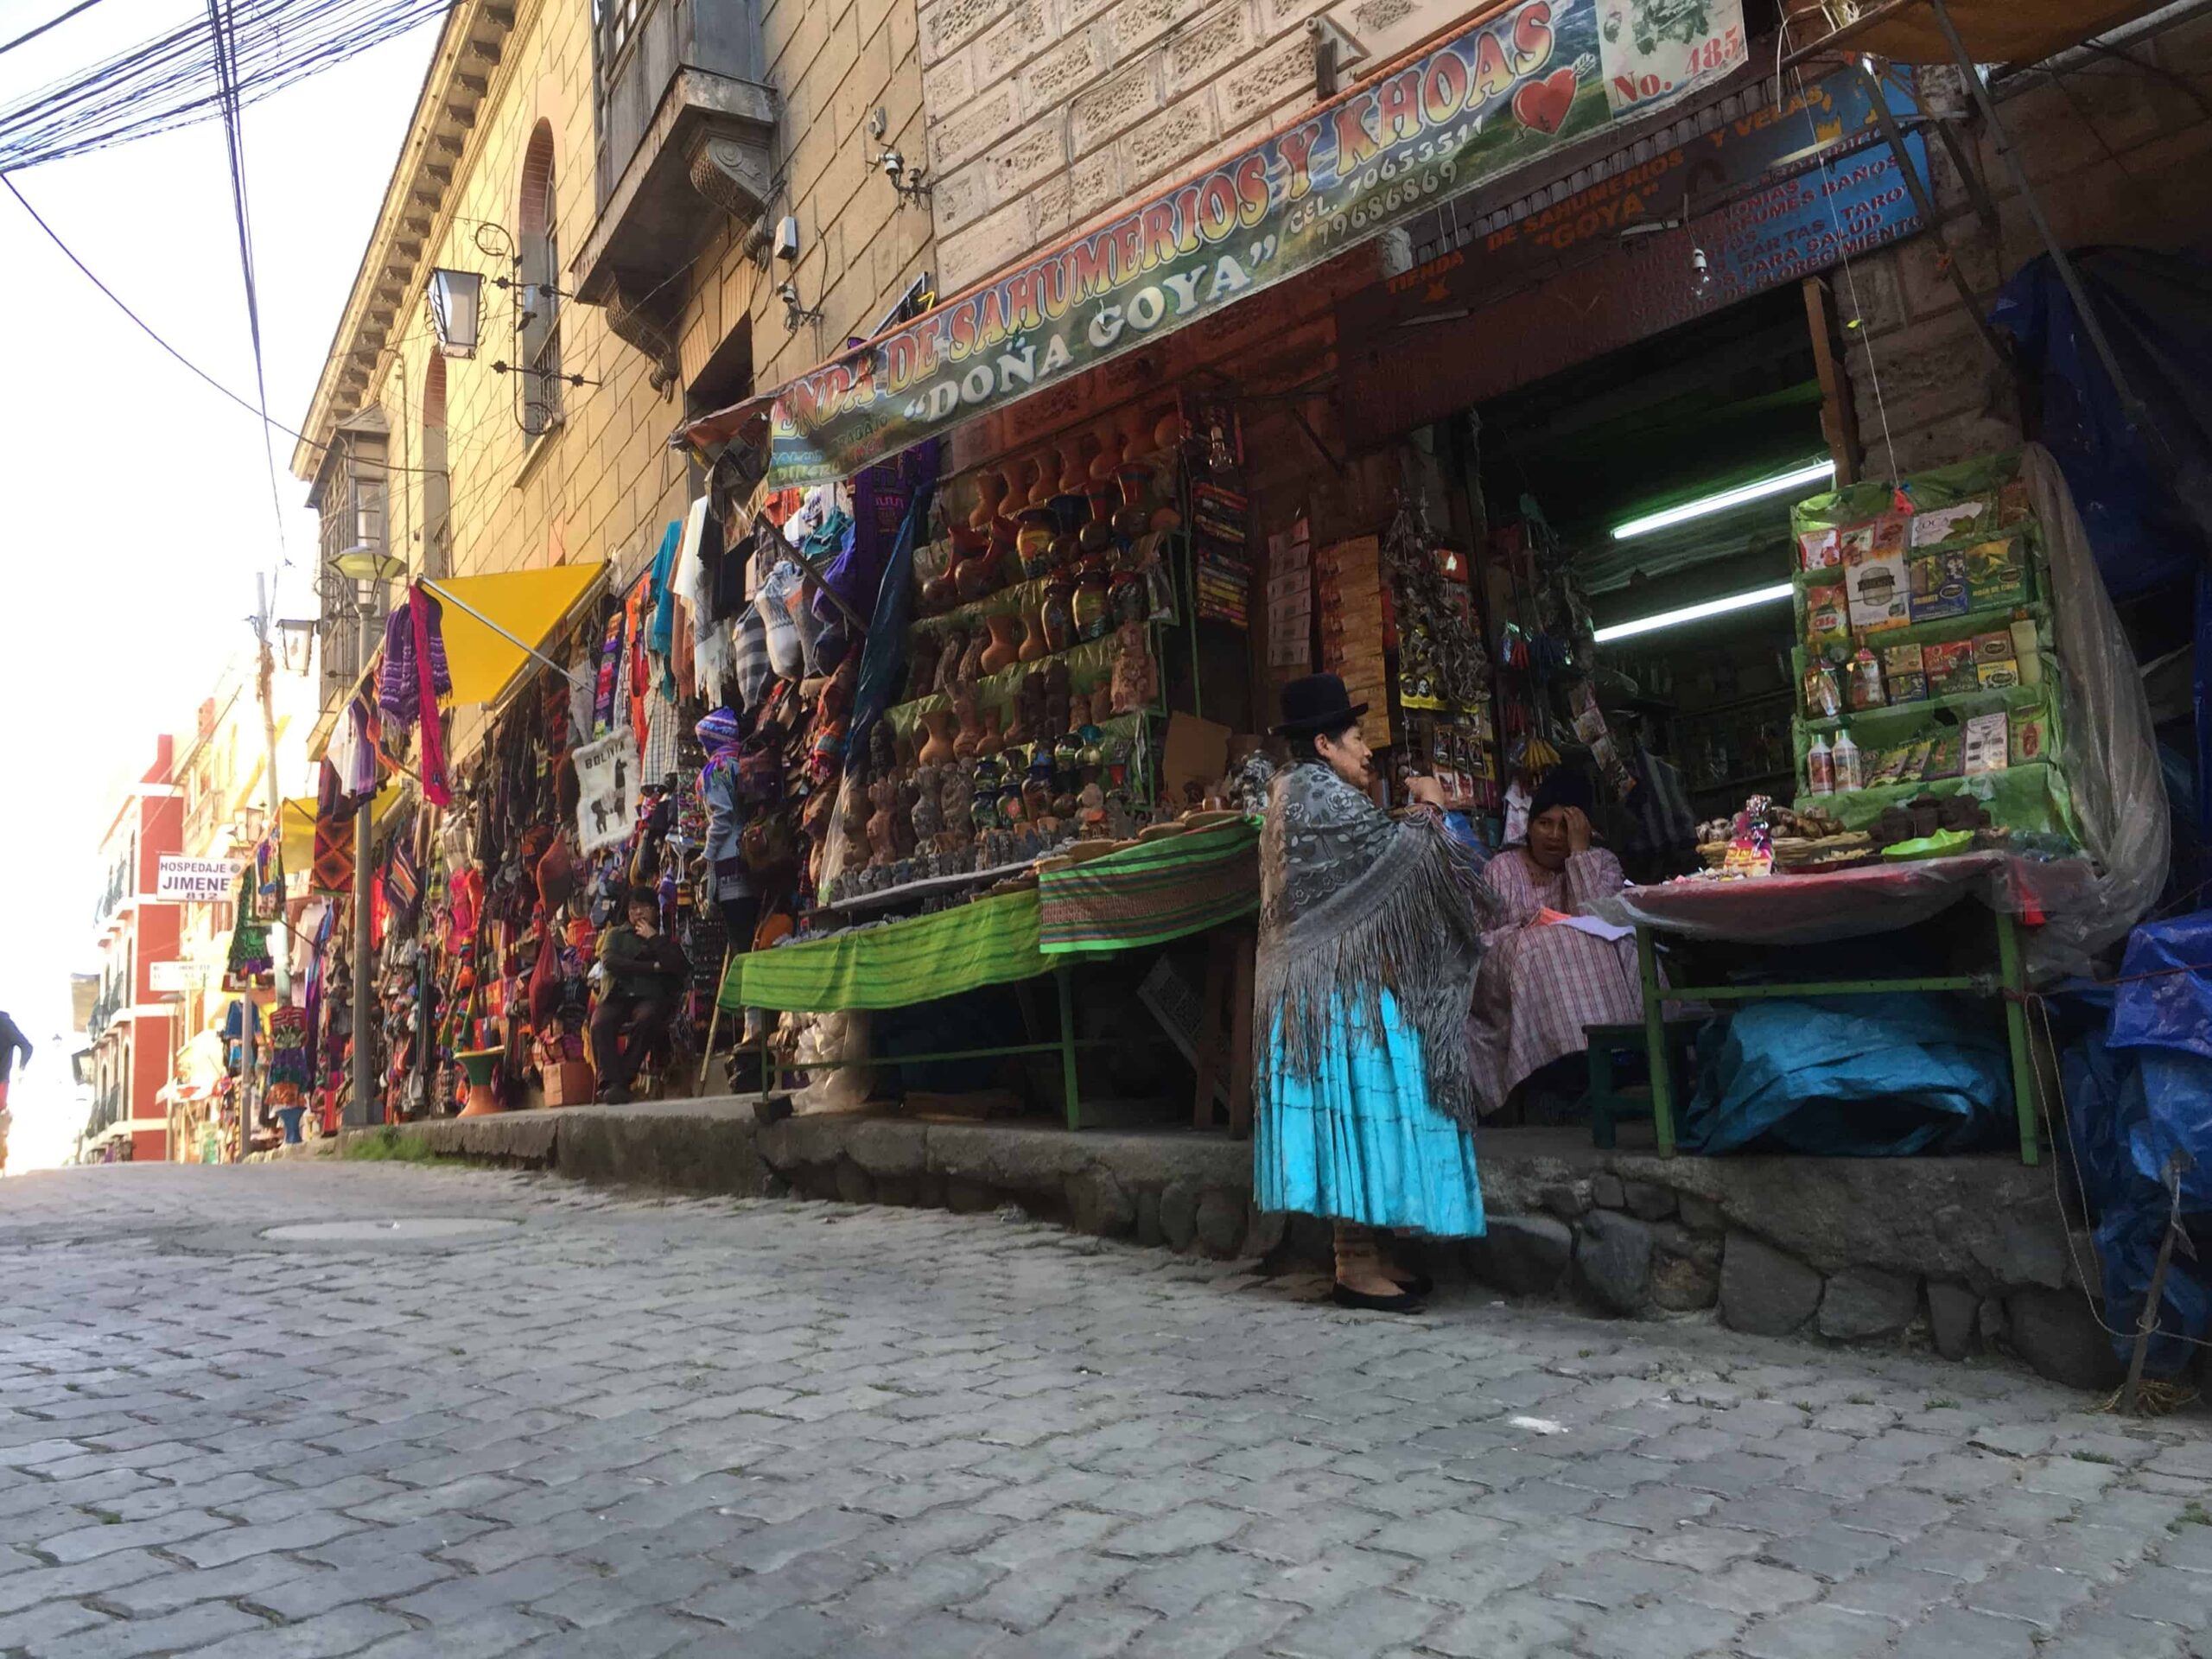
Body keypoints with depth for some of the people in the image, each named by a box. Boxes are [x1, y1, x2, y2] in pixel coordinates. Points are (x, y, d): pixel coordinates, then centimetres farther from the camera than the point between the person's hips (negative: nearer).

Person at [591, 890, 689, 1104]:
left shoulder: (666, 938, 22)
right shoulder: (616, 934, 25)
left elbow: (681, 969, 1)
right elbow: (609, 961, 3)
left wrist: (653, 938, 4)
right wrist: (653, 967, -1)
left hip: (651, 998, -1)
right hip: (617, 996, 1)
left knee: (645, 1019, -36)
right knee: (599, 1023, -32)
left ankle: (622, 1081, -33)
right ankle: (611, 1083, -38)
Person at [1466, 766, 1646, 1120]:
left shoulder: (1601, 864, 11)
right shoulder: (1502, 868, 10)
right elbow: (1482, 937, 0)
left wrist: (1579, 850, -7)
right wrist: (1529, 927, -17)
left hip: (1591, 967, 1)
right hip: (1520, 981, -1)